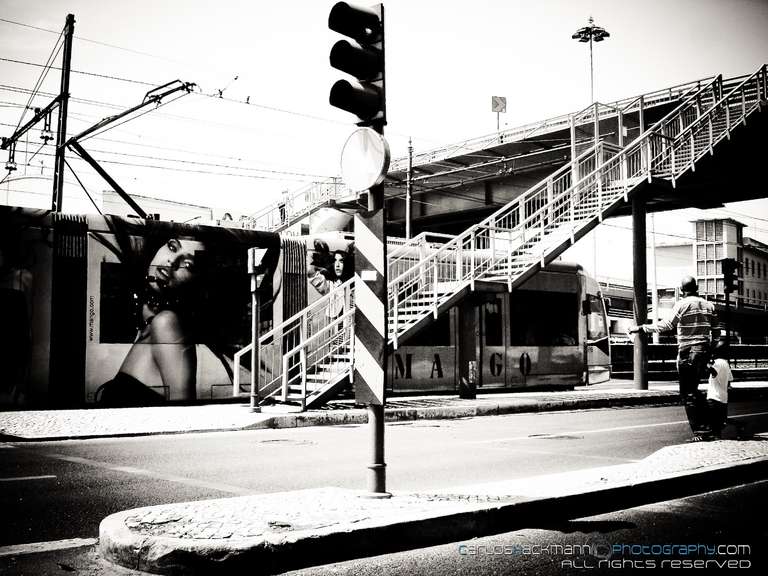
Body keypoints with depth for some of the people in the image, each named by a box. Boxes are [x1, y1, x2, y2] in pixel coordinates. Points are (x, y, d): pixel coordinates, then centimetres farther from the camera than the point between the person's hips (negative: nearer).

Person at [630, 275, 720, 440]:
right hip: (704, 351, 6)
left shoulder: (682, 304, -9)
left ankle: (698, 431, -2)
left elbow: (667, 325, -18)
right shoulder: (708, 305, 9)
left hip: (687, 352, -6)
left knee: (687, 394, 0)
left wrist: (641, 328, -16)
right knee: (693, 389, 21)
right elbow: (716, 332, 10)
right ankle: (706, 424, 17)